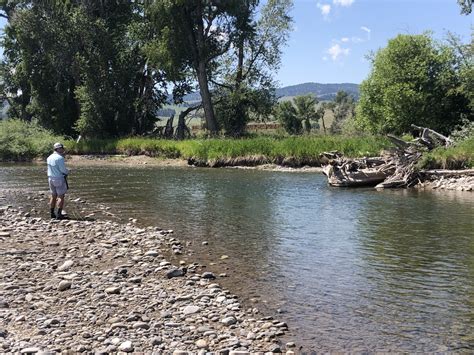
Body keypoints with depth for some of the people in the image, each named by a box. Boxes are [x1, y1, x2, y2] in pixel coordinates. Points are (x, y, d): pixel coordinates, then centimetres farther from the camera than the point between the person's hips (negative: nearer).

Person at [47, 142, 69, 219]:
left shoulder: (49, 158, 8)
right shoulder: (60, 158, -17)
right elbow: (63, 170, -19)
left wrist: (62, 155, 20)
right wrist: (67, 172, 4)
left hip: (51, 179, 8)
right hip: (59, 179, -8)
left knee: (53, 196, 13)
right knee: (61, 196, -2)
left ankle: (52, 213, 16)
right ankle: (59, 214, -5)